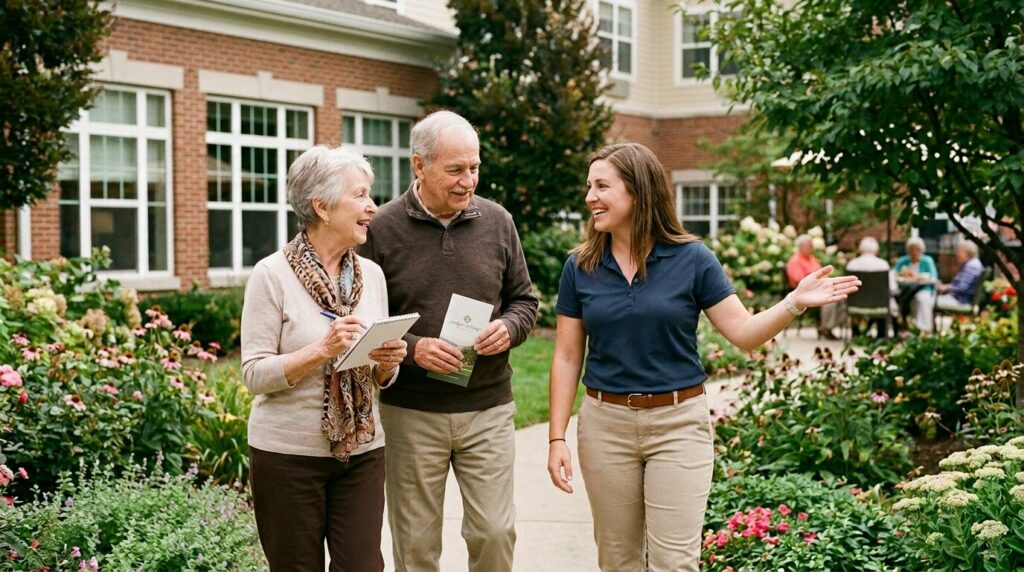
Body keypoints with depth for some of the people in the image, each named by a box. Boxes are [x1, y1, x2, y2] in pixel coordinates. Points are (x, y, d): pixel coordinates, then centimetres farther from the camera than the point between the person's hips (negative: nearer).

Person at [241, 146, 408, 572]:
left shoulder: (372, 274, 6)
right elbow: (254, 373, -13)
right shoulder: (273, 274, -10)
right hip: (288, 455, -4)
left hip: (362, 451, 4)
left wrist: (387, 363, -9)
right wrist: (322, 350, -24)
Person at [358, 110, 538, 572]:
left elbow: (524, 300, 12)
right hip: (410, 412, -2)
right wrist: (411, 349, -19)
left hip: (487, 409, 2)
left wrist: (508, 328, -10)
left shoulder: (497, 222, 4)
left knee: (494, 532, 3)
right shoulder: (382, 229, -5)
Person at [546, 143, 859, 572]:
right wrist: (557, 438, -1)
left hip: (679, 423, -2)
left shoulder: (691, 259, -4)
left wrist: (795, 302, -21)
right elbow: (567, 358, 3)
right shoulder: (580, 267, 1)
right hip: (605, 424, 2)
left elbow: (744, 333, -4)